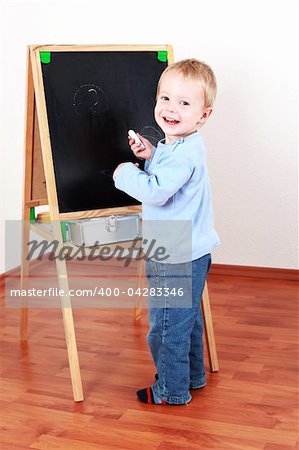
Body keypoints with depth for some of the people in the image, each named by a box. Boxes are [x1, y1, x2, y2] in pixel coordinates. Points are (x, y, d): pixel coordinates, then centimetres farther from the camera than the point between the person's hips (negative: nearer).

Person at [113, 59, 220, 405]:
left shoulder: (184, 155, -25)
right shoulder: (176, 147, 8)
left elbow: (156, 191, -34)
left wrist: (125, 173, -18)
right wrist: (150, 156, 5)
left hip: (177, 259, -11)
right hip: (187, 253, 11)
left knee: (166, 326, 4)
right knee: (186, 320, 24)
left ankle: (172, 390, 21)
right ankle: (192, 376, 41)